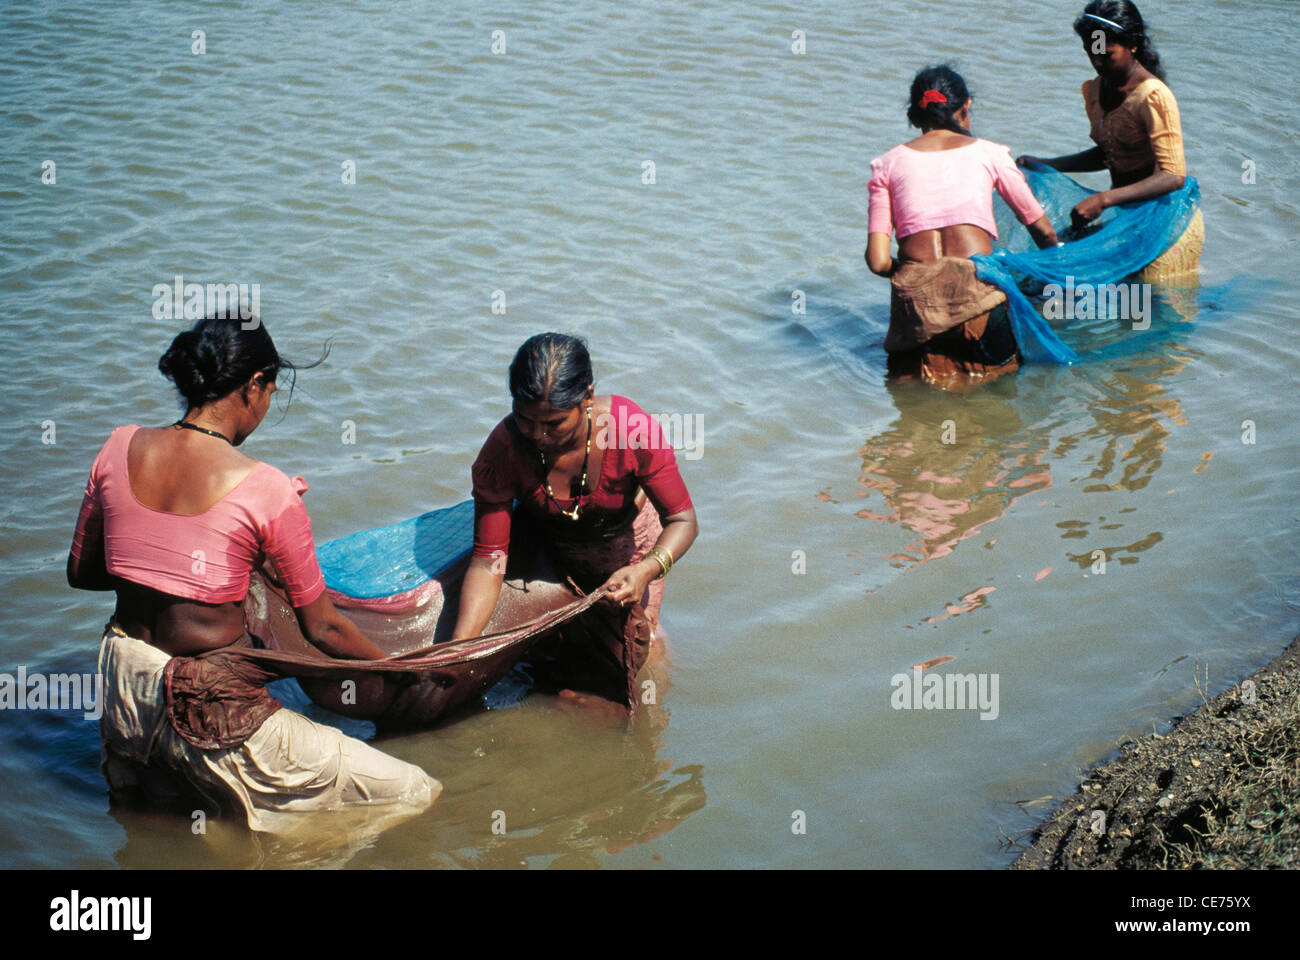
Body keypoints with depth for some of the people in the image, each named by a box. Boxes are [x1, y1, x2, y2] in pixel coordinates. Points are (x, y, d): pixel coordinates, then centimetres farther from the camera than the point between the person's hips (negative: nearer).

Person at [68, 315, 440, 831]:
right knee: (418, 794, -7)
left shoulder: (120, 449, -3)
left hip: (122, 690, 8)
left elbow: (81, 571, 10)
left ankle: (137, 774, 17)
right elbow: (323, 628, -8)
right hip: (209, 706, -8)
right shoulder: (266, 491, -18)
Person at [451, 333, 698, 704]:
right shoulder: (503, 451, -35)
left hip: (630, 546, -1)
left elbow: (683, 520, -27)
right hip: (549, 553, 1)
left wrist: (645, 572, -48)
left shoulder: (633, 430, -38)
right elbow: (489, 561, -31)